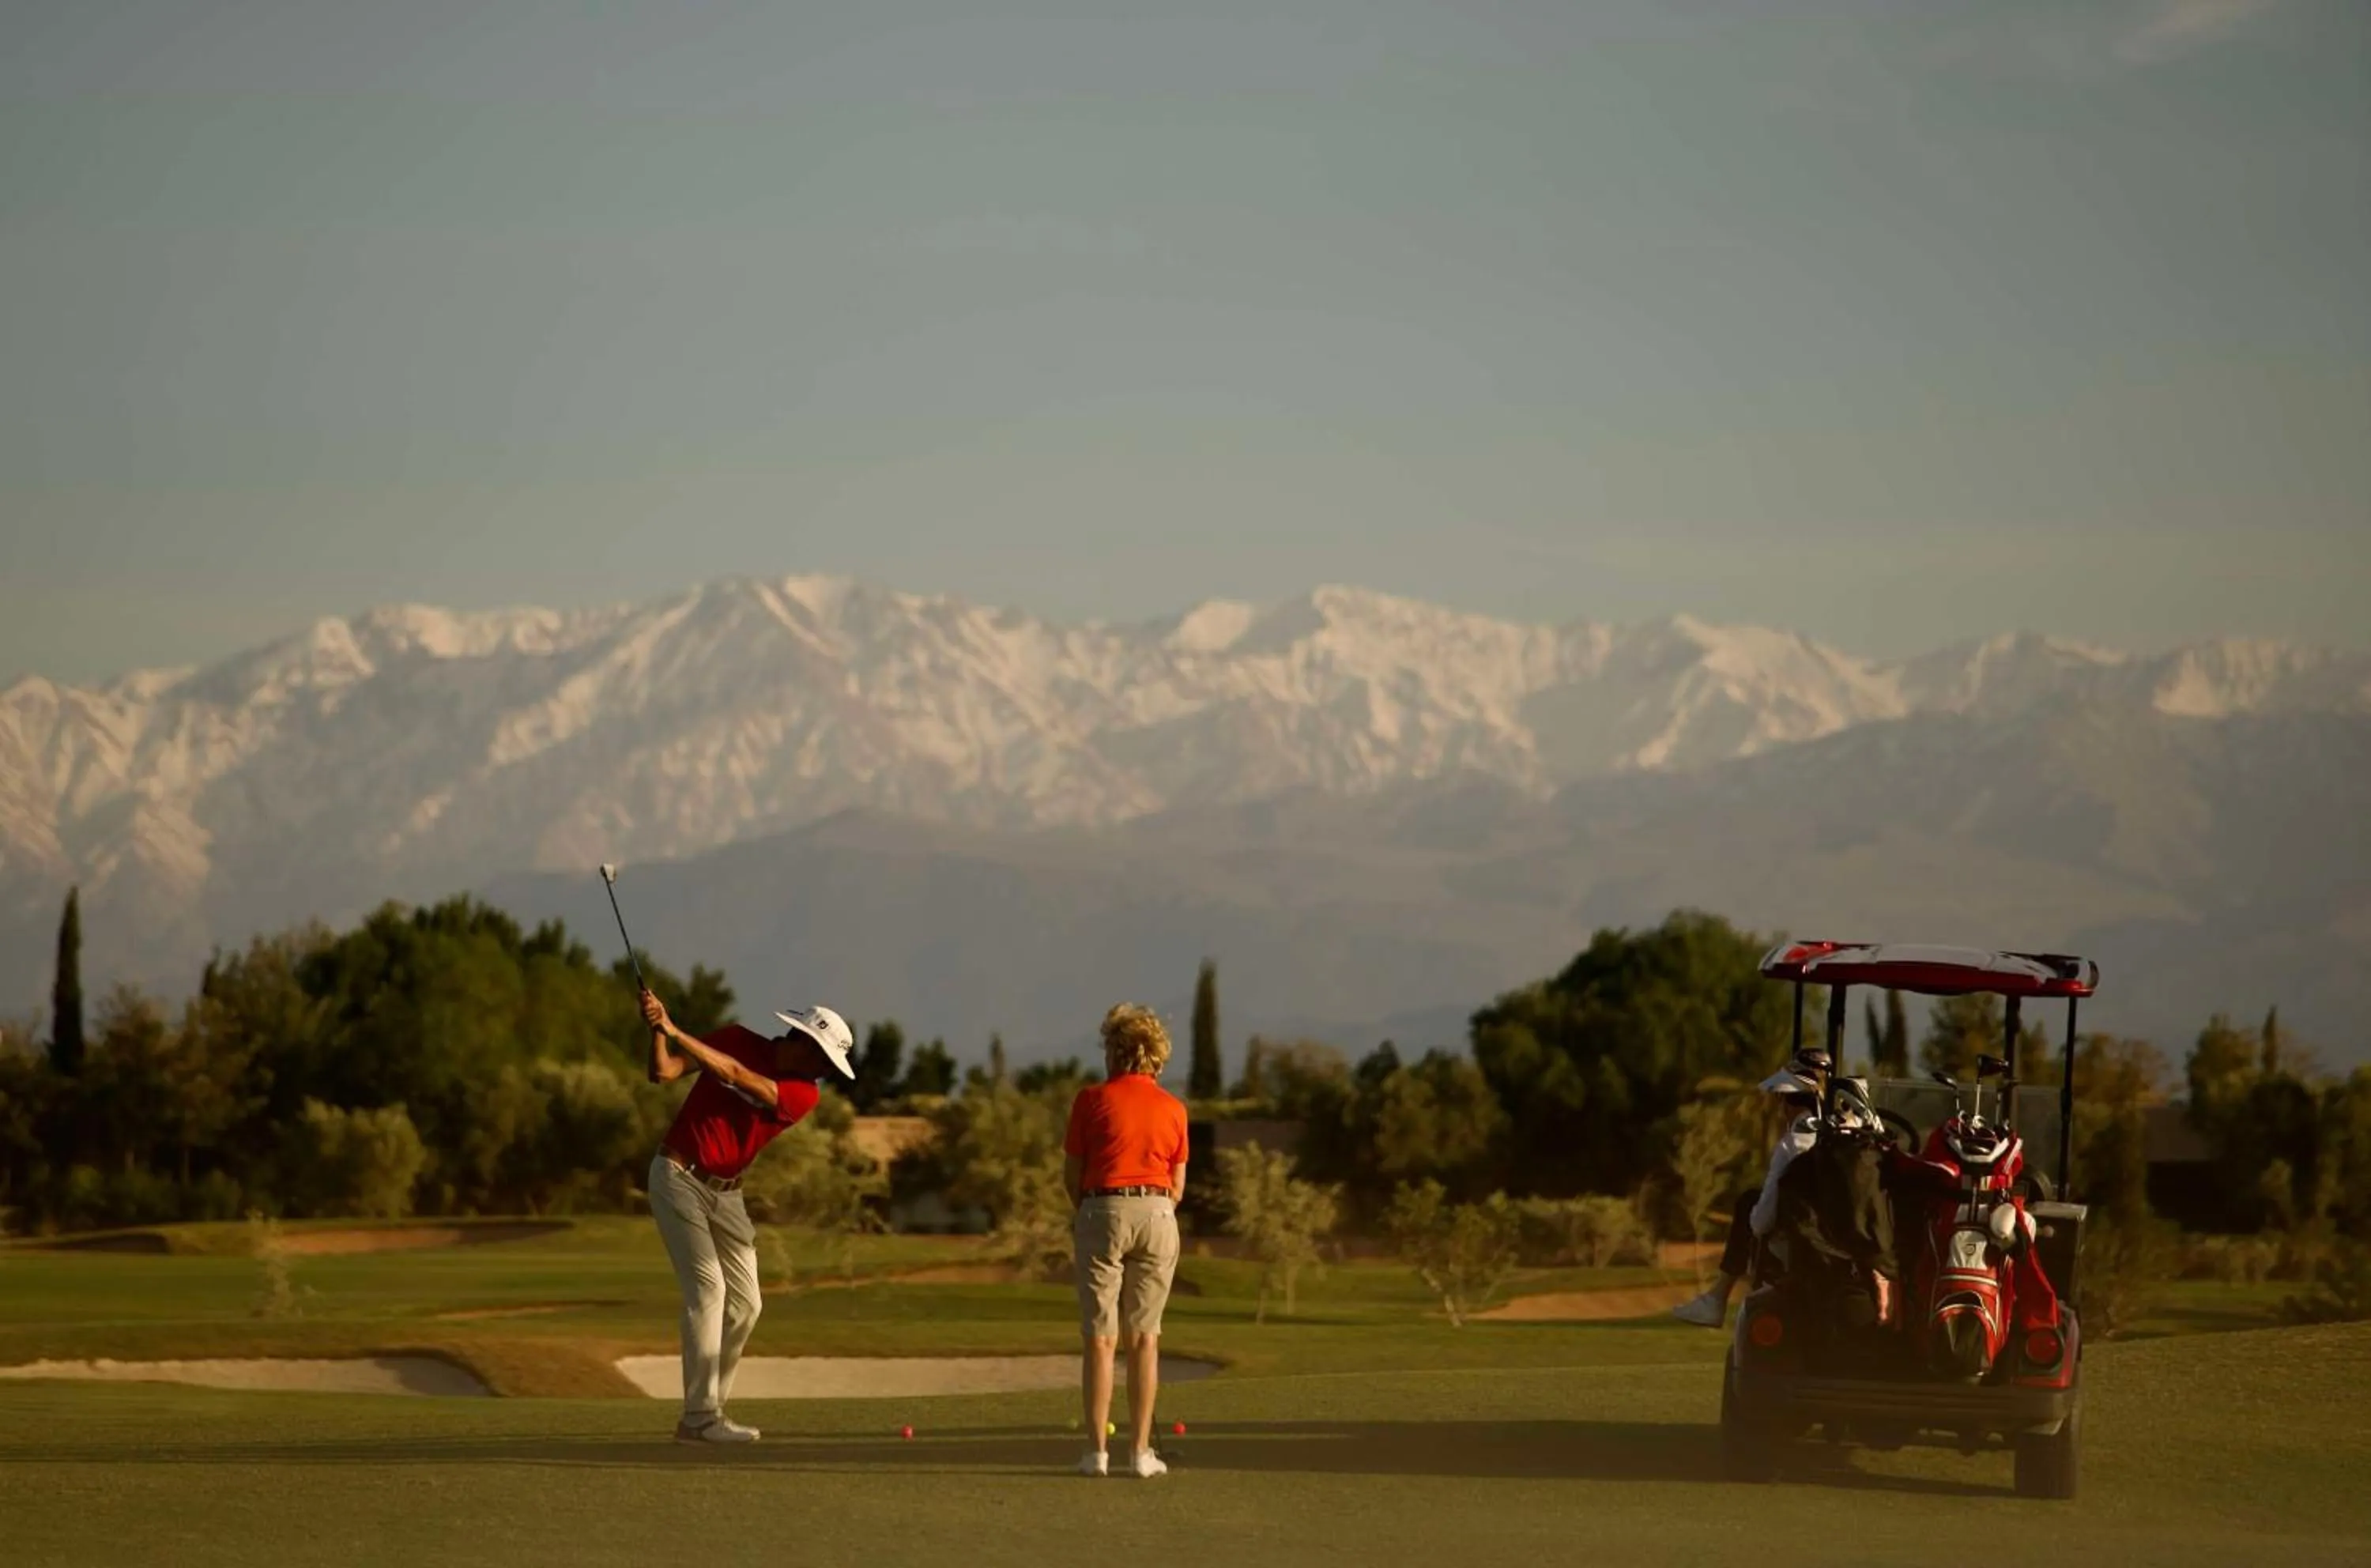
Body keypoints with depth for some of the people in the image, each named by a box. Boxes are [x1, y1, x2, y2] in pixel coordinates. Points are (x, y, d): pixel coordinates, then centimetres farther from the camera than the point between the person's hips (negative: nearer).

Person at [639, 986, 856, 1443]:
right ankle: (700, 1418, -17)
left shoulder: (803, 1094, -4)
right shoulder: (737, 1040, -6)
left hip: (725, 1193, 5)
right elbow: (664, 1071, -9)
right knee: (708, 1288, -15)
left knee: (745, 1304, 3)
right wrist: (658, 1030, -28)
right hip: (679, 1177, -5)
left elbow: (736, 1075, -20)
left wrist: (676, 1033, -28)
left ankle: (710, 1408, 13)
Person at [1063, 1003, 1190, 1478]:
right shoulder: (1173, 1108, 8)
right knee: (1144, 1337, 5)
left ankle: (1097, 1450, -3)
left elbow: (1071, 1174, 4)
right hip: (1158, 1215, 2)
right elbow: (1178, 1185, 9)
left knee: (1100, 1336, 1)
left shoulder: (1092, 1100, 0)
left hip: (1103, 1211, -2)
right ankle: (1141, 1451, 1)